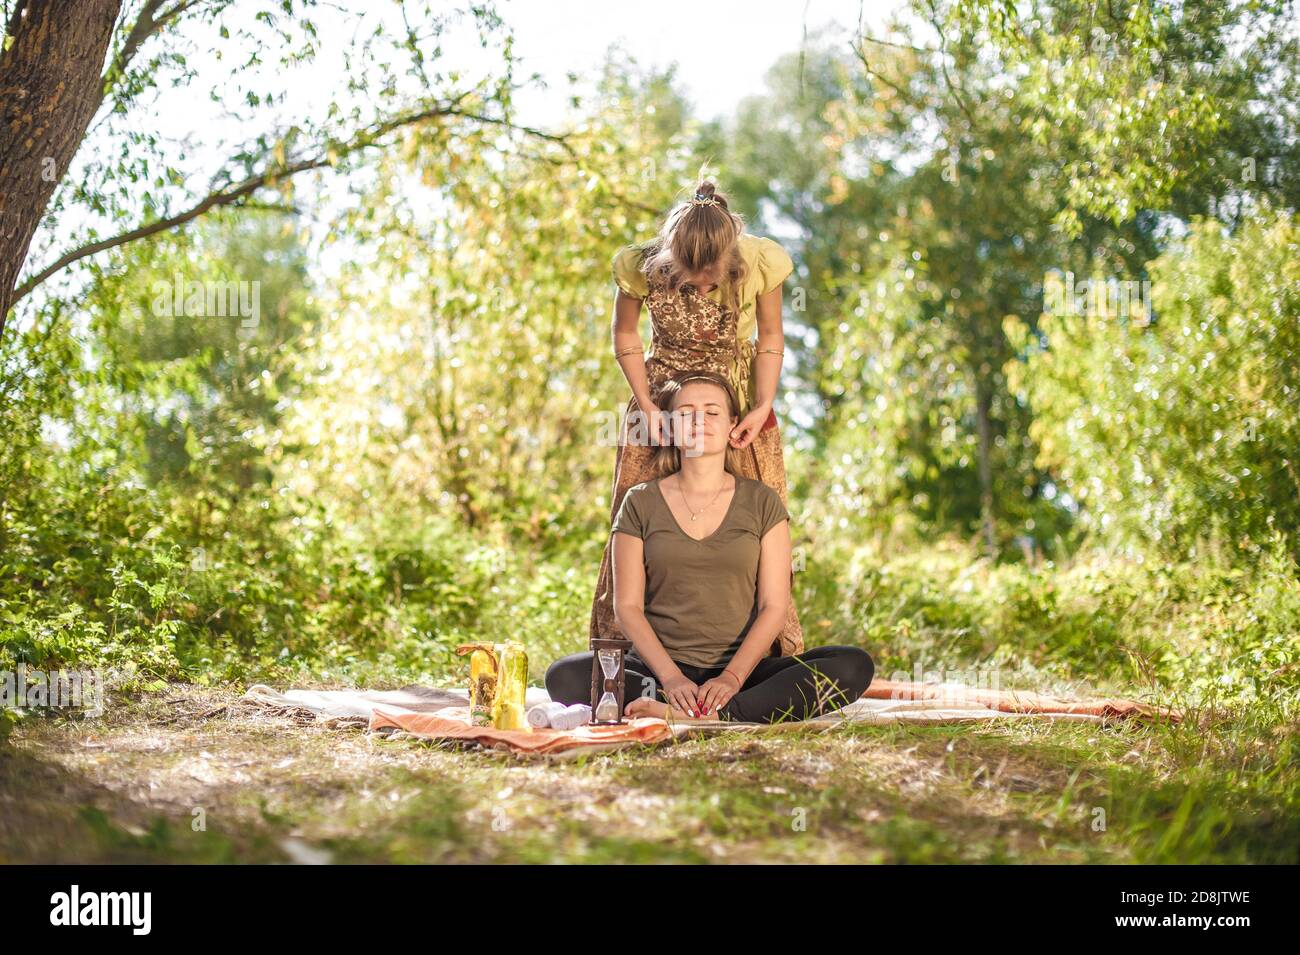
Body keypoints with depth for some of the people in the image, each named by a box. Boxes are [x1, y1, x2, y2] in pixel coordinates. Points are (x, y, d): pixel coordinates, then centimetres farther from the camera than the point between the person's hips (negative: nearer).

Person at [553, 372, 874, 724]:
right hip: (659, 667, -1)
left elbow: (774, 606, 1)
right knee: (564, 676, -29)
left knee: (854, 665, -26)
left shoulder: (762, 503, 8)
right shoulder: (640, 503, 8)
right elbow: (627, 605, 1)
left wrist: (732, 677, -15)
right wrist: (671, 678, -15)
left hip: (740, 668, 1)